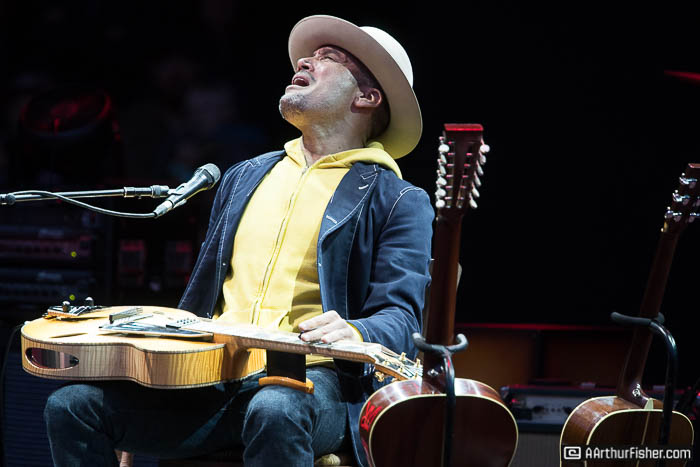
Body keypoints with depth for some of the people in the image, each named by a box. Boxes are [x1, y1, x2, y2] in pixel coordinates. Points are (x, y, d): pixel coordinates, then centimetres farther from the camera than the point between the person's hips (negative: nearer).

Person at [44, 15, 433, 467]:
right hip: (213, 378, 5)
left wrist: (354, 334, -28)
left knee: (274, 412, -41)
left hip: (314, 380, -5)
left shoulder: (399, 202, 5)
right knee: (72, 406, -15)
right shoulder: (244, 178, 24)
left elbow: (401, 319, -6)